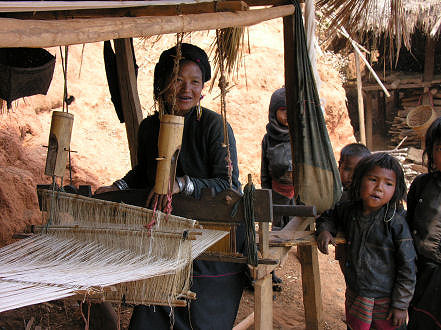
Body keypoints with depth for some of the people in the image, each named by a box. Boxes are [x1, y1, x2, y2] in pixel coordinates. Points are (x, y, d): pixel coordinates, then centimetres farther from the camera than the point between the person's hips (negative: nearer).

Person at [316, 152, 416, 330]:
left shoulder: (396, 222, -16)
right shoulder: (348, 210, -4)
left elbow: (407, 267, -11)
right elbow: (329, 216, 19)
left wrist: (401, 305, -9)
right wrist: (324, 230, -3)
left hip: (385, 302, -4)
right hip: (354, 297, 4)